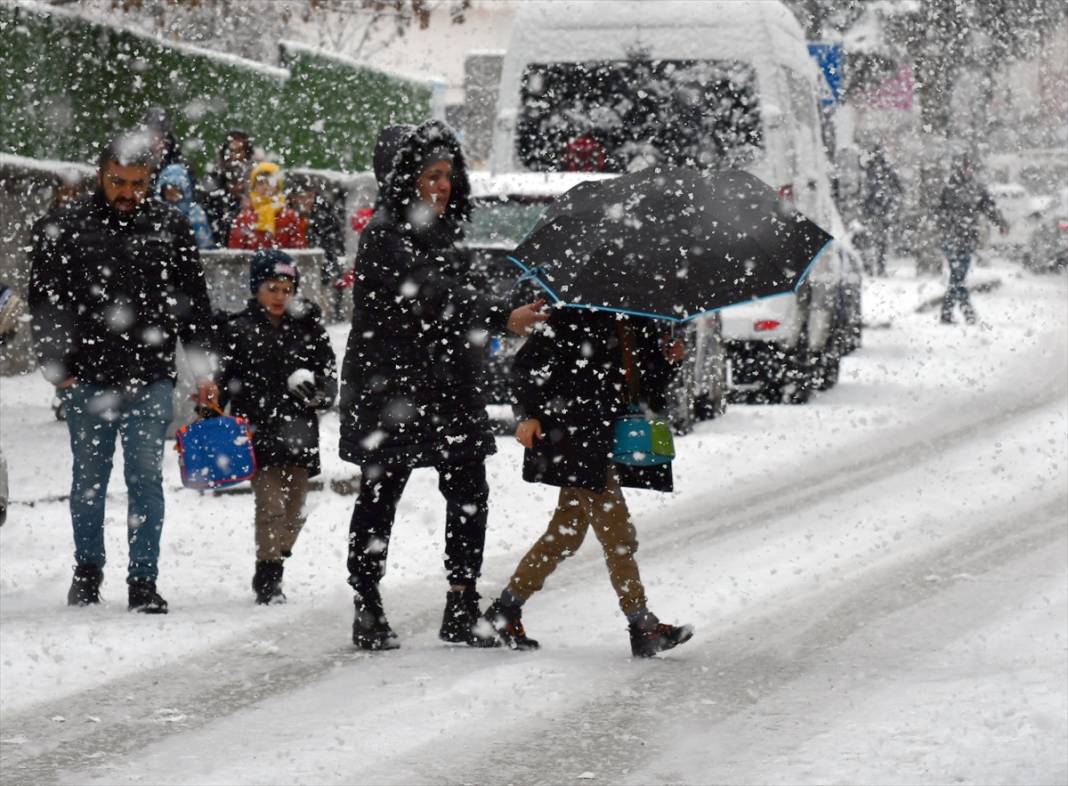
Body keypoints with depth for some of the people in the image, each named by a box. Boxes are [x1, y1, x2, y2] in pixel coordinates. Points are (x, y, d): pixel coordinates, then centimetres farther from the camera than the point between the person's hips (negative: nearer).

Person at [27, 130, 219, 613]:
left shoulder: (171, 229, 5)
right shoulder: (67, 231, 0)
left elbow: (194, 305, 11)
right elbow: (44, 304, 3)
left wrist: (203, 370, 7)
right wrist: (56, 367, -3)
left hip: (150, 379, 0)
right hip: (88, 380, 0)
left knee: (146, 479, 0)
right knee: (89, 479, 11)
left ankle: (144, 581, 5)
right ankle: (87, 569, 27)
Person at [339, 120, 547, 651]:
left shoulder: (441, 232, 13)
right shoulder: (383, 236, -14)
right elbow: (431, 294, -28)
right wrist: (502, 318, -39)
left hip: (449, 387, 7)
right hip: (390, 385, -7)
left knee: (469, 495, 3)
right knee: (380, 495, 2)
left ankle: (462, 610, 11)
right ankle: (368, 613, 10)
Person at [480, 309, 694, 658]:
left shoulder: (633, 324, 13)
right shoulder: (576, 315, -11)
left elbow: (648, 378, 23)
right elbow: (528, 361, -10)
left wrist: (667, 357, 4)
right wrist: (529, 415, -16)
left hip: (604, 440, 9)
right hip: (577, 438, -9)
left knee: (566, 535, 13)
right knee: (617, 535, -7)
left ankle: (506, 609, 23)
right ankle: (644, 629, -4)